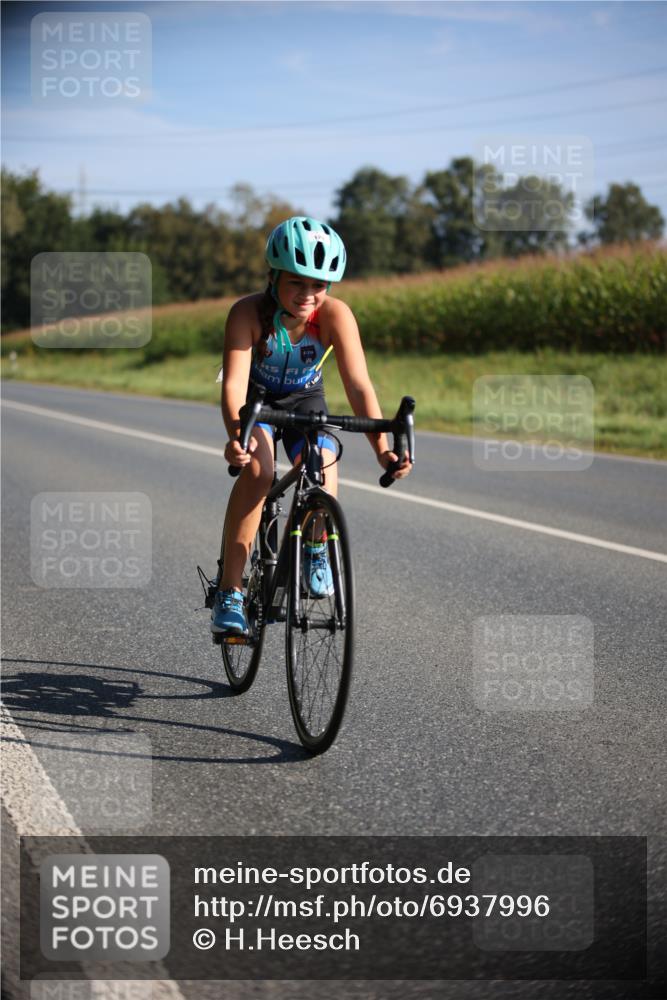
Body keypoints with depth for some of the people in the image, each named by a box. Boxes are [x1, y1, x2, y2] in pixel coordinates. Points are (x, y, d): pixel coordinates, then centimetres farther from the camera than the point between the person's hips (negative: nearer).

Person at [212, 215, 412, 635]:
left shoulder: (335, 315, -28)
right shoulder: (248, 312, -31)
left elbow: (359, 384, -34)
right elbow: (234, 383, -40)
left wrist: (382, 447, -47)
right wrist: (236, 434, -60)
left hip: (306, 399, 1)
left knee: (323, 485, -23)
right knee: (257, 469, -30)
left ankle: (316, 548, 13)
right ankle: (229, 592, -24)